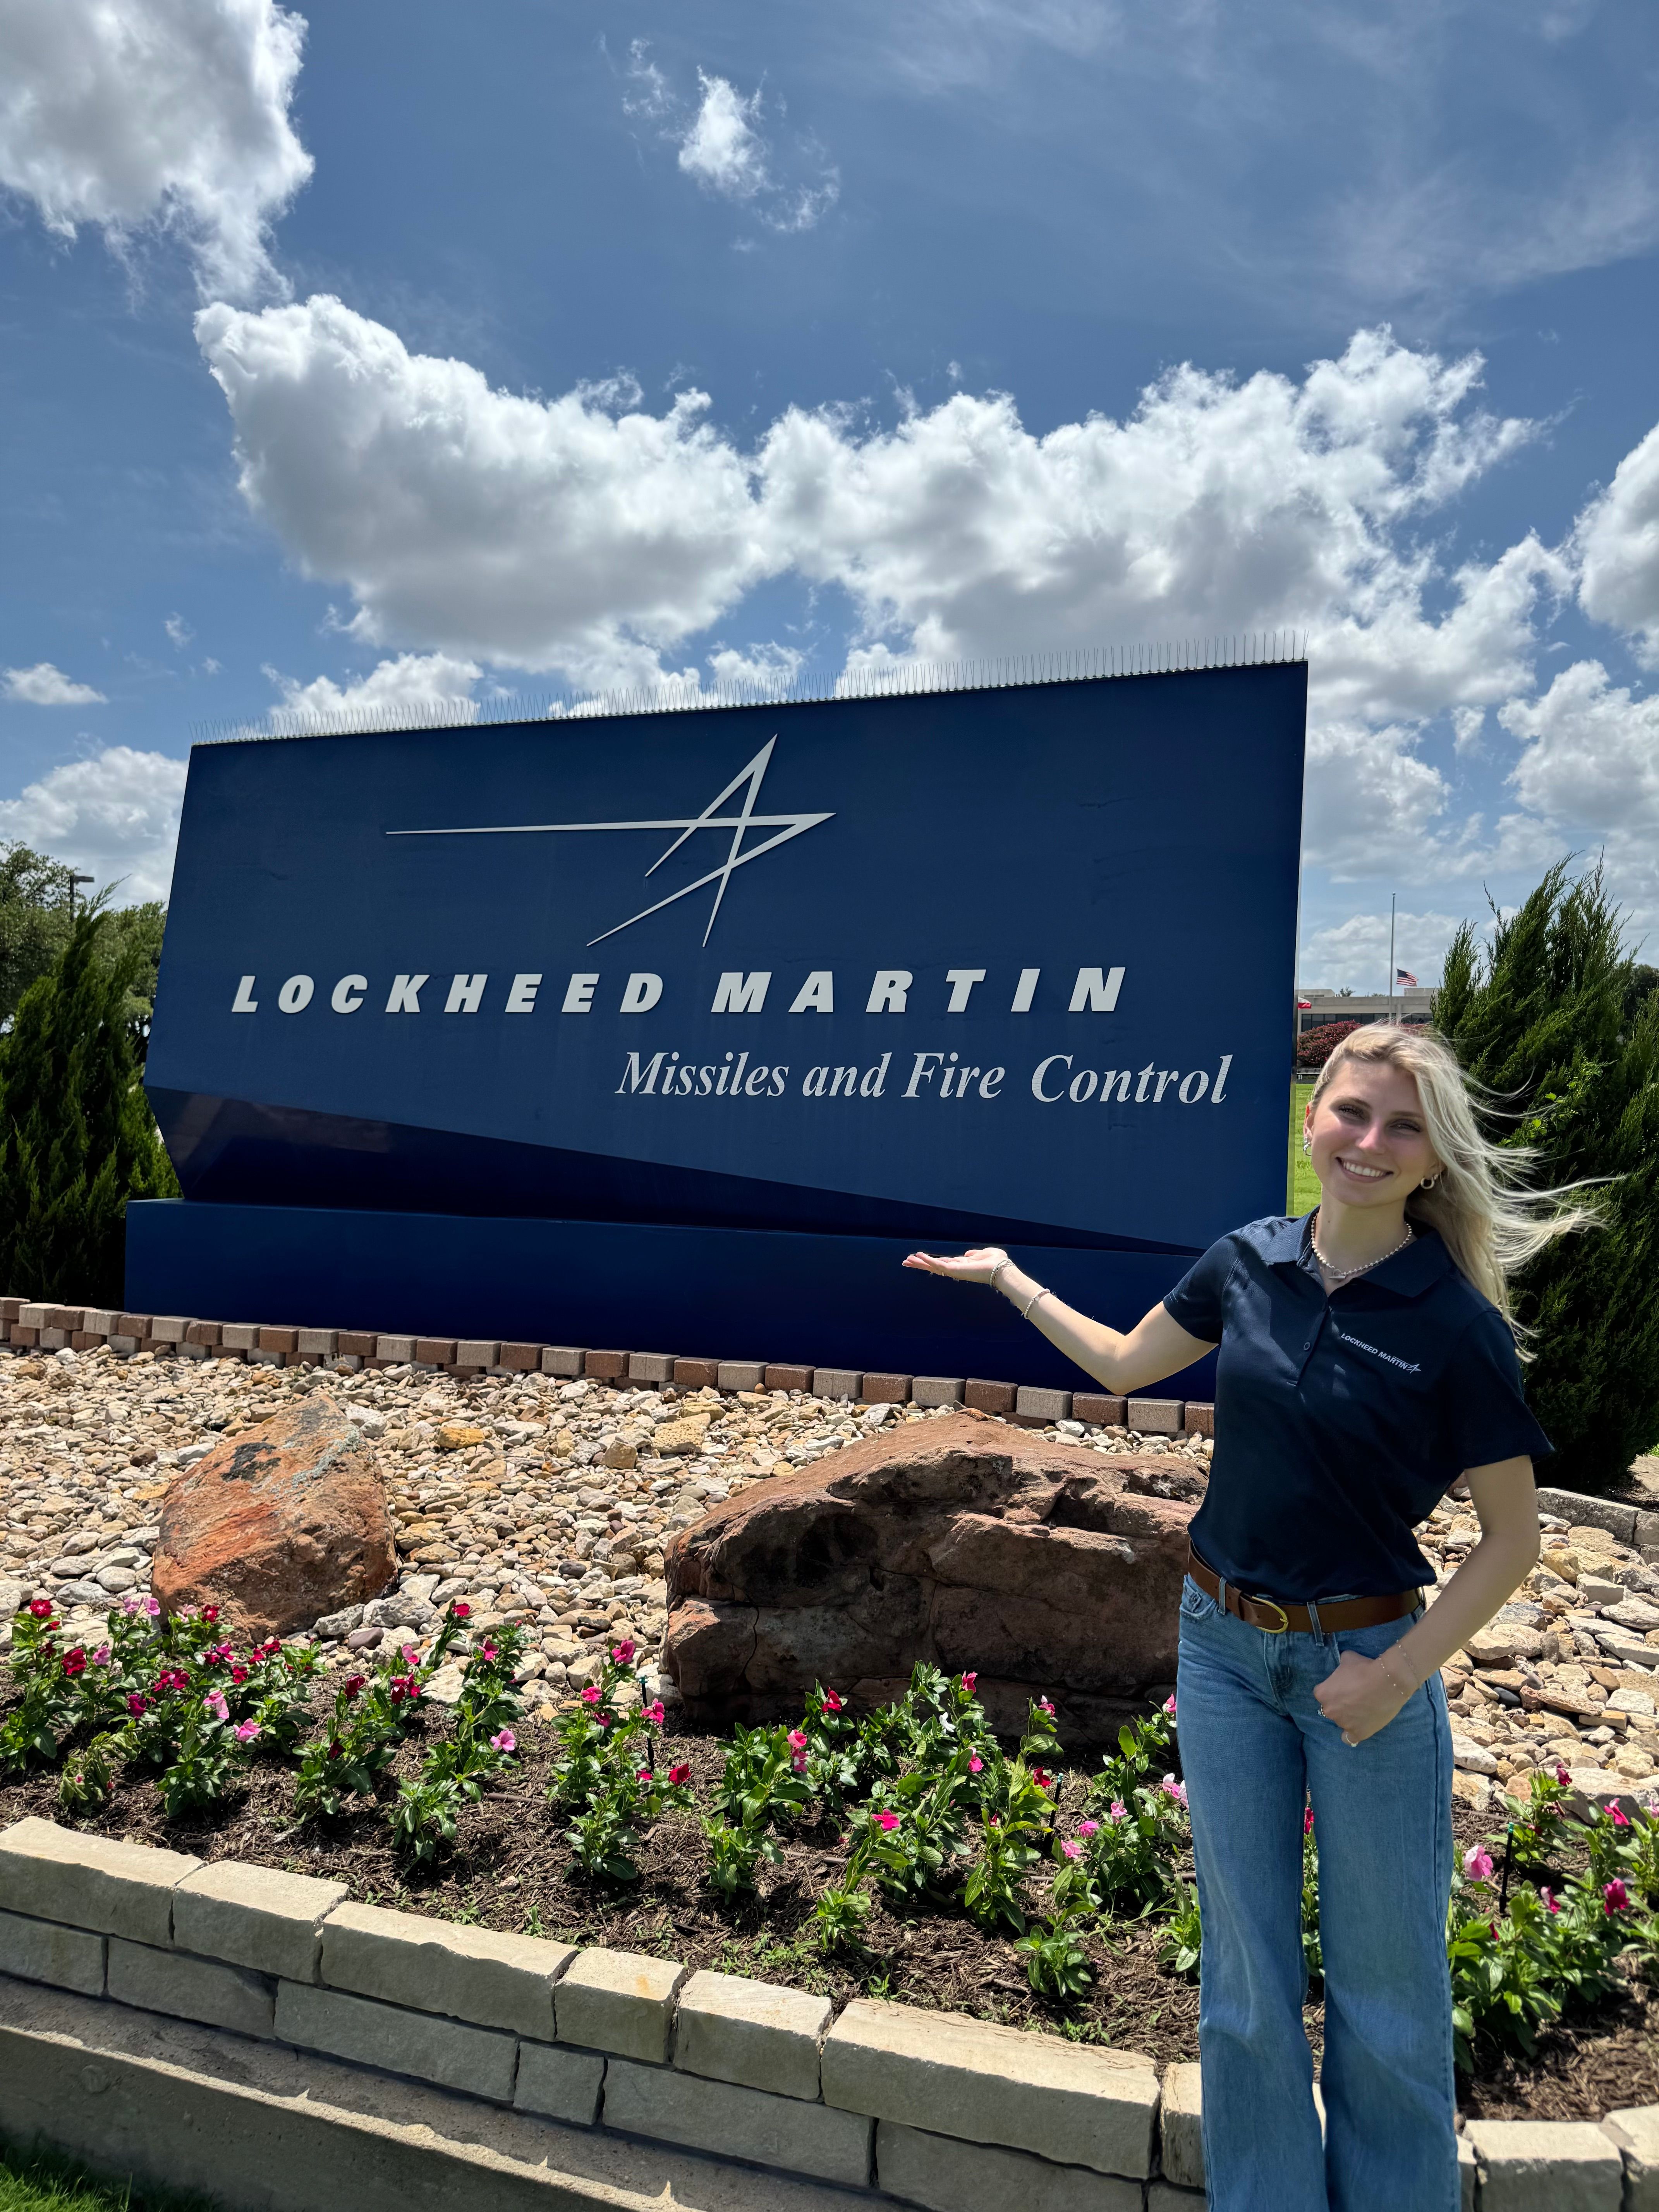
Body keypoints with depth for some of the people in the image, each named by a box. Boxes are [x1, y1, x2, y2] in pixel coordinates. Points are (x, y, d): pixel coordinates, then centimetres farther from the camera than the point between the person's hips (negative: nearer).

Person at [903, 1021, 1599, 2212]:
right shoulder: (1249, 1263, -5)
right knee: (1246, 1970, 18)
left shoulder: (1457, 1324, -16)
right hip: (1224, 1645, 3)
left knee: (1386, 1989, 14)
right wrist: (1007, 1274, 16)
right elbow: (1124, 1364, 12)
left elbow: (1512, 1536, -9)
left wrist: (1400, 1672, -15)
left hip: (1365, 1659, -3)